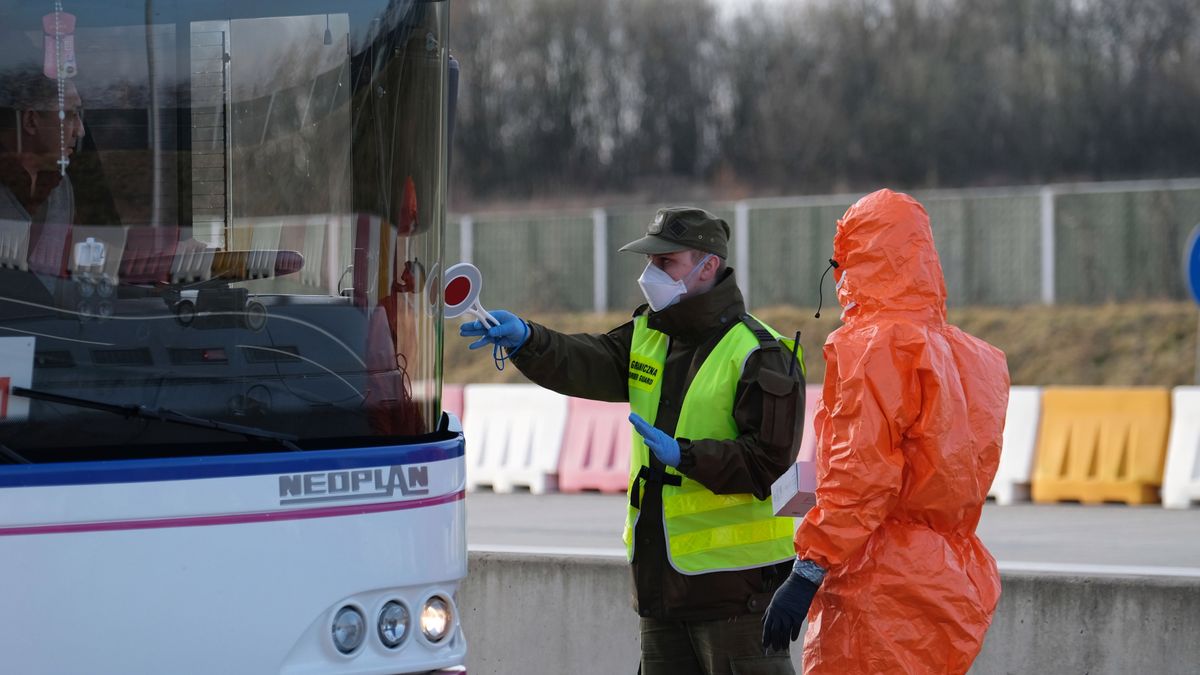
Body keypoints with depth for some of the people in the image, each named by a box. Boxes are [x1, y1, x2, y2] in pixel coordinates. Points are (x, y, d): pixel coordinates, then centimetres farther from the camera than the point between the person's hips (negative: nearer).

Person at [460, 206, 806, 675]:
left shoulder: (758, 356, -12)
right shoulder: (648, 338, 12)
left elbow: (768, 459, -18)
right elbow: (584, 366, -2)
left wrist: (686, 456, -27)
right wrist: (525, 339, -20)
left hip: (733, 575, -8)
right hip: (661, 575, 8)